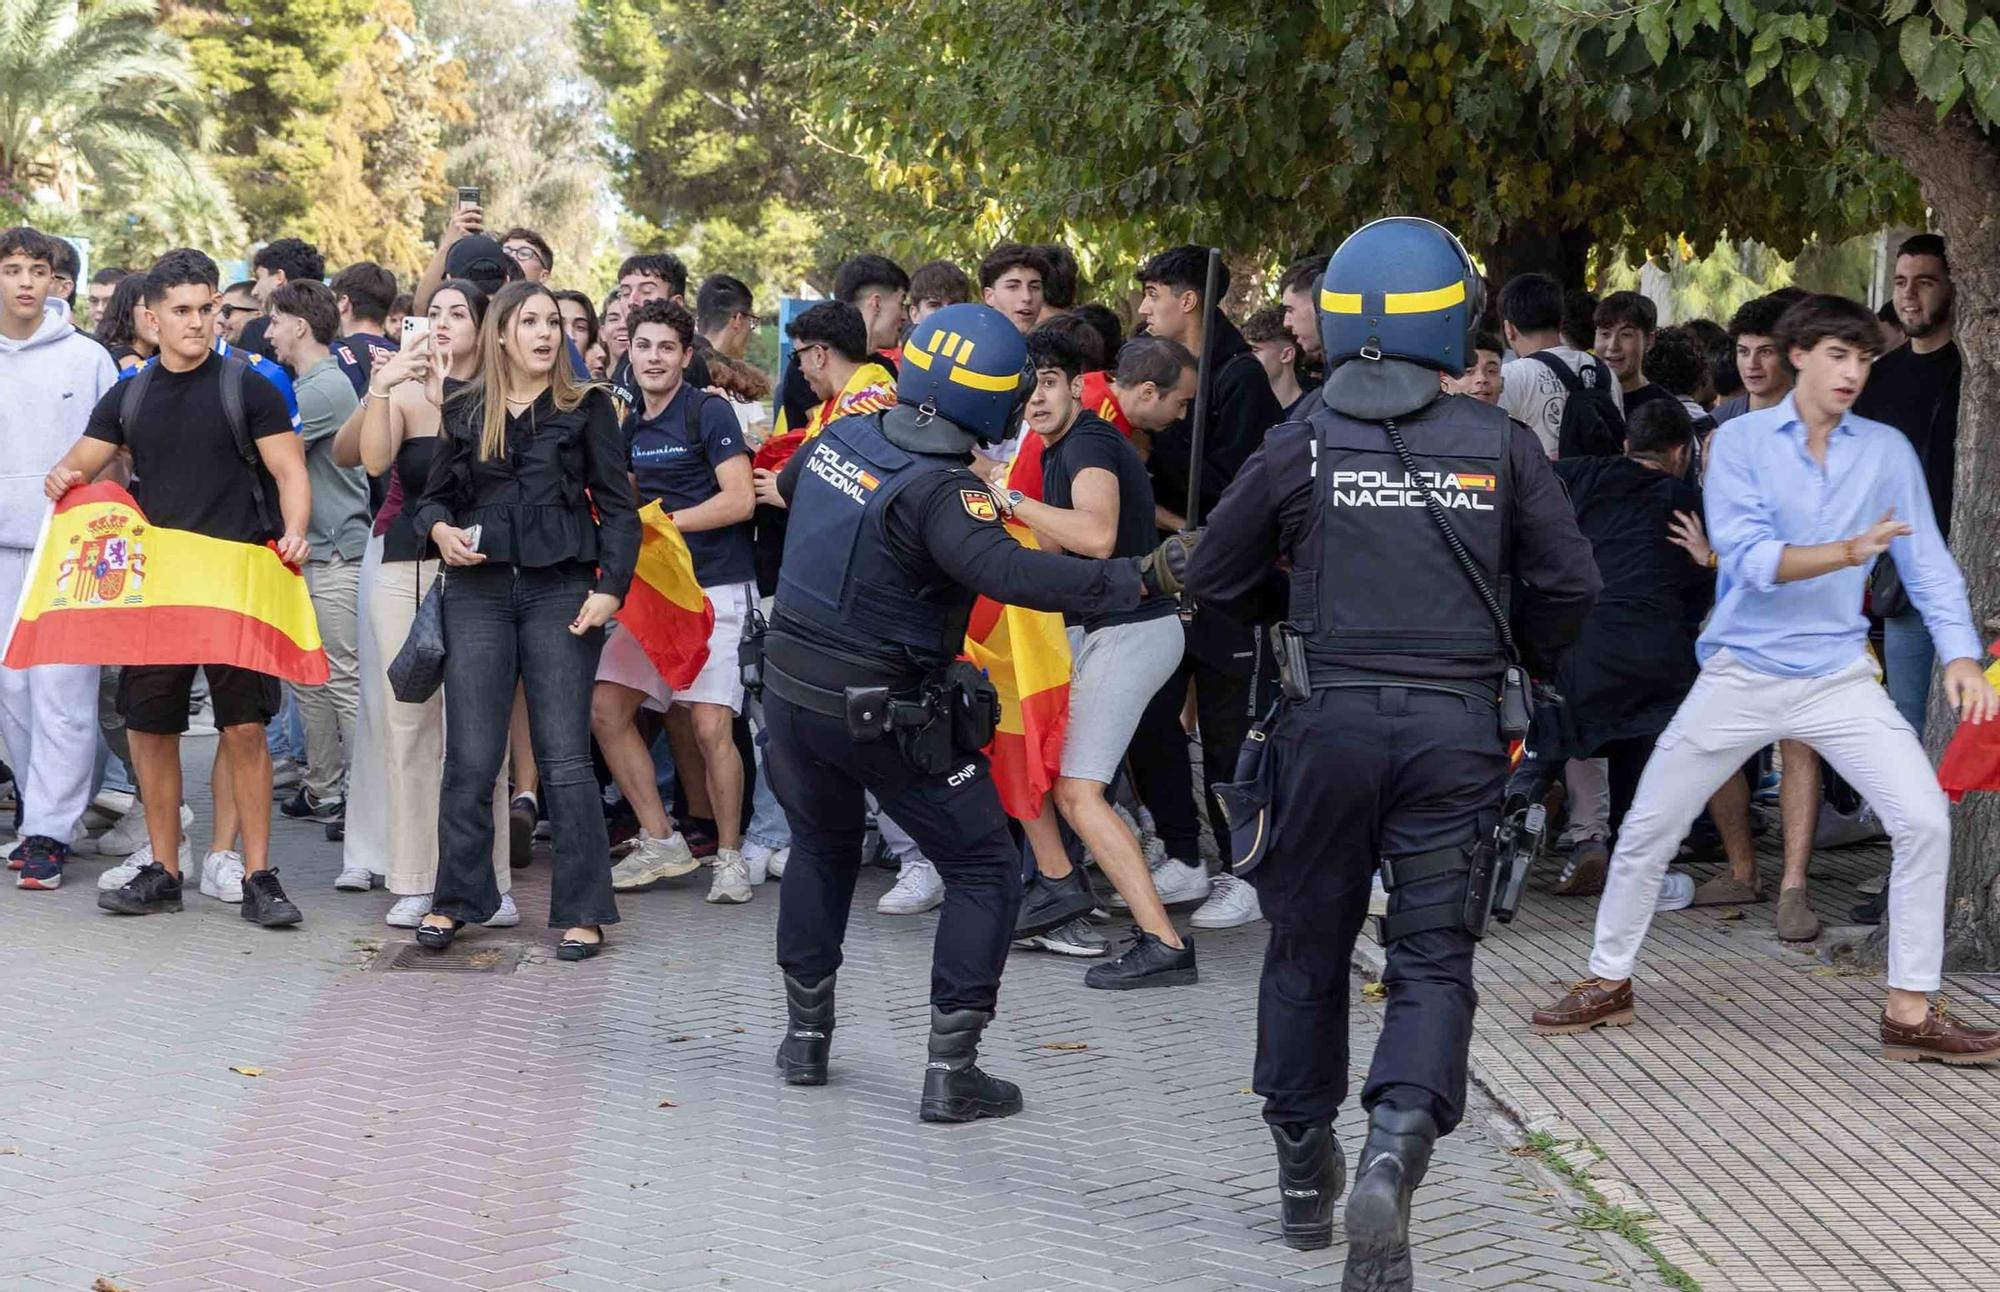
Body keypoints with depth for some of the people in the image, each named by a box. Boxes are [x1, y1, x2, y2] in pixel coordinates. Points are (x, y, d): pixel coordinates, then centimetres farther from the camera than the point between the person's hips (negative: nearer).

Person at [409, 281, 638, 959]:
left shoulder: (586, 408, 5)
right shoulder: (464, 412, 12)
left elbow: (618, 508, 2)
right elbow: (434, 495, 19)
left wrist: (609, 587, -9)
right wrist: (440, 529, -4)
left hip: (559, 591, -2)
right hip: (478, 591, 2)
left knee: (565, 757, -4)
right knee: (470, 758, 0)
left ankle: (582, 911, 2)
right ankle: (456, 899, 11)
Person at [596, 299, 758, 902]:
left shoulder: (709, 413, -8)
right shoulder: (632, 426, 14)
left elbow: (739, 501, -16)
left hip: (715, 588, -7)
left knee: (712, 726, -13)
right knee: (605, 710, 0)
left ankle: (730, 855, 3)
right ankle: (661, 842, 10)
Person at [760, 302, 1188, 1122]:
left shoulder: (841, 437, 0)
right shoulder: (938, 491, -24)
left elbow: (788, 482, 24)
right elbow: (1010, 571, -40)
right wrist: (1137, 580, -39)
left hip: (792, 686, 7)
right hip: (886, 714, -7)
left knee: (821, 847, 29)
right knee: (984, 871, 7)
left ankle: (806, 1033, 34)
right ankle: (951, 1071, 2)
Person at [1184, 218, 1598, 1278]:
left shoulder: (1297, 448, -1)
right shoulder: (1502, 446, -1)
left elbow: (1216, 584, 8)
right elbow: (1568, 586, 2)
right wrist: (1513, 658, 22)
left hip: (1329, 719, 1)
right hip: (1457, 725, 0)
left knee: (1307, 945, 17)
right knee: (1434, 959, 3)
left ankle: (1303, 1170, 29)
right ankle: (1394, 1153, -21)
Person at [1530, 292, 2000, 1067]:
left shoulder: (1887, 451, 2)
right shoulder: (1740, 441, -6)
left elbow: (1928, 563, -1)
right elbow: (1751, 558, -17)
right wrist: (1849, 551, -31)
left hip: (1839, 677, 1)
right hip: (1740, 676, -1)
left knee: (1924, 819, -13)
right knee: (1648, 829, 5)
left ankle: (1910, 1013, -3)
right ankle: (1609, 985, 25)